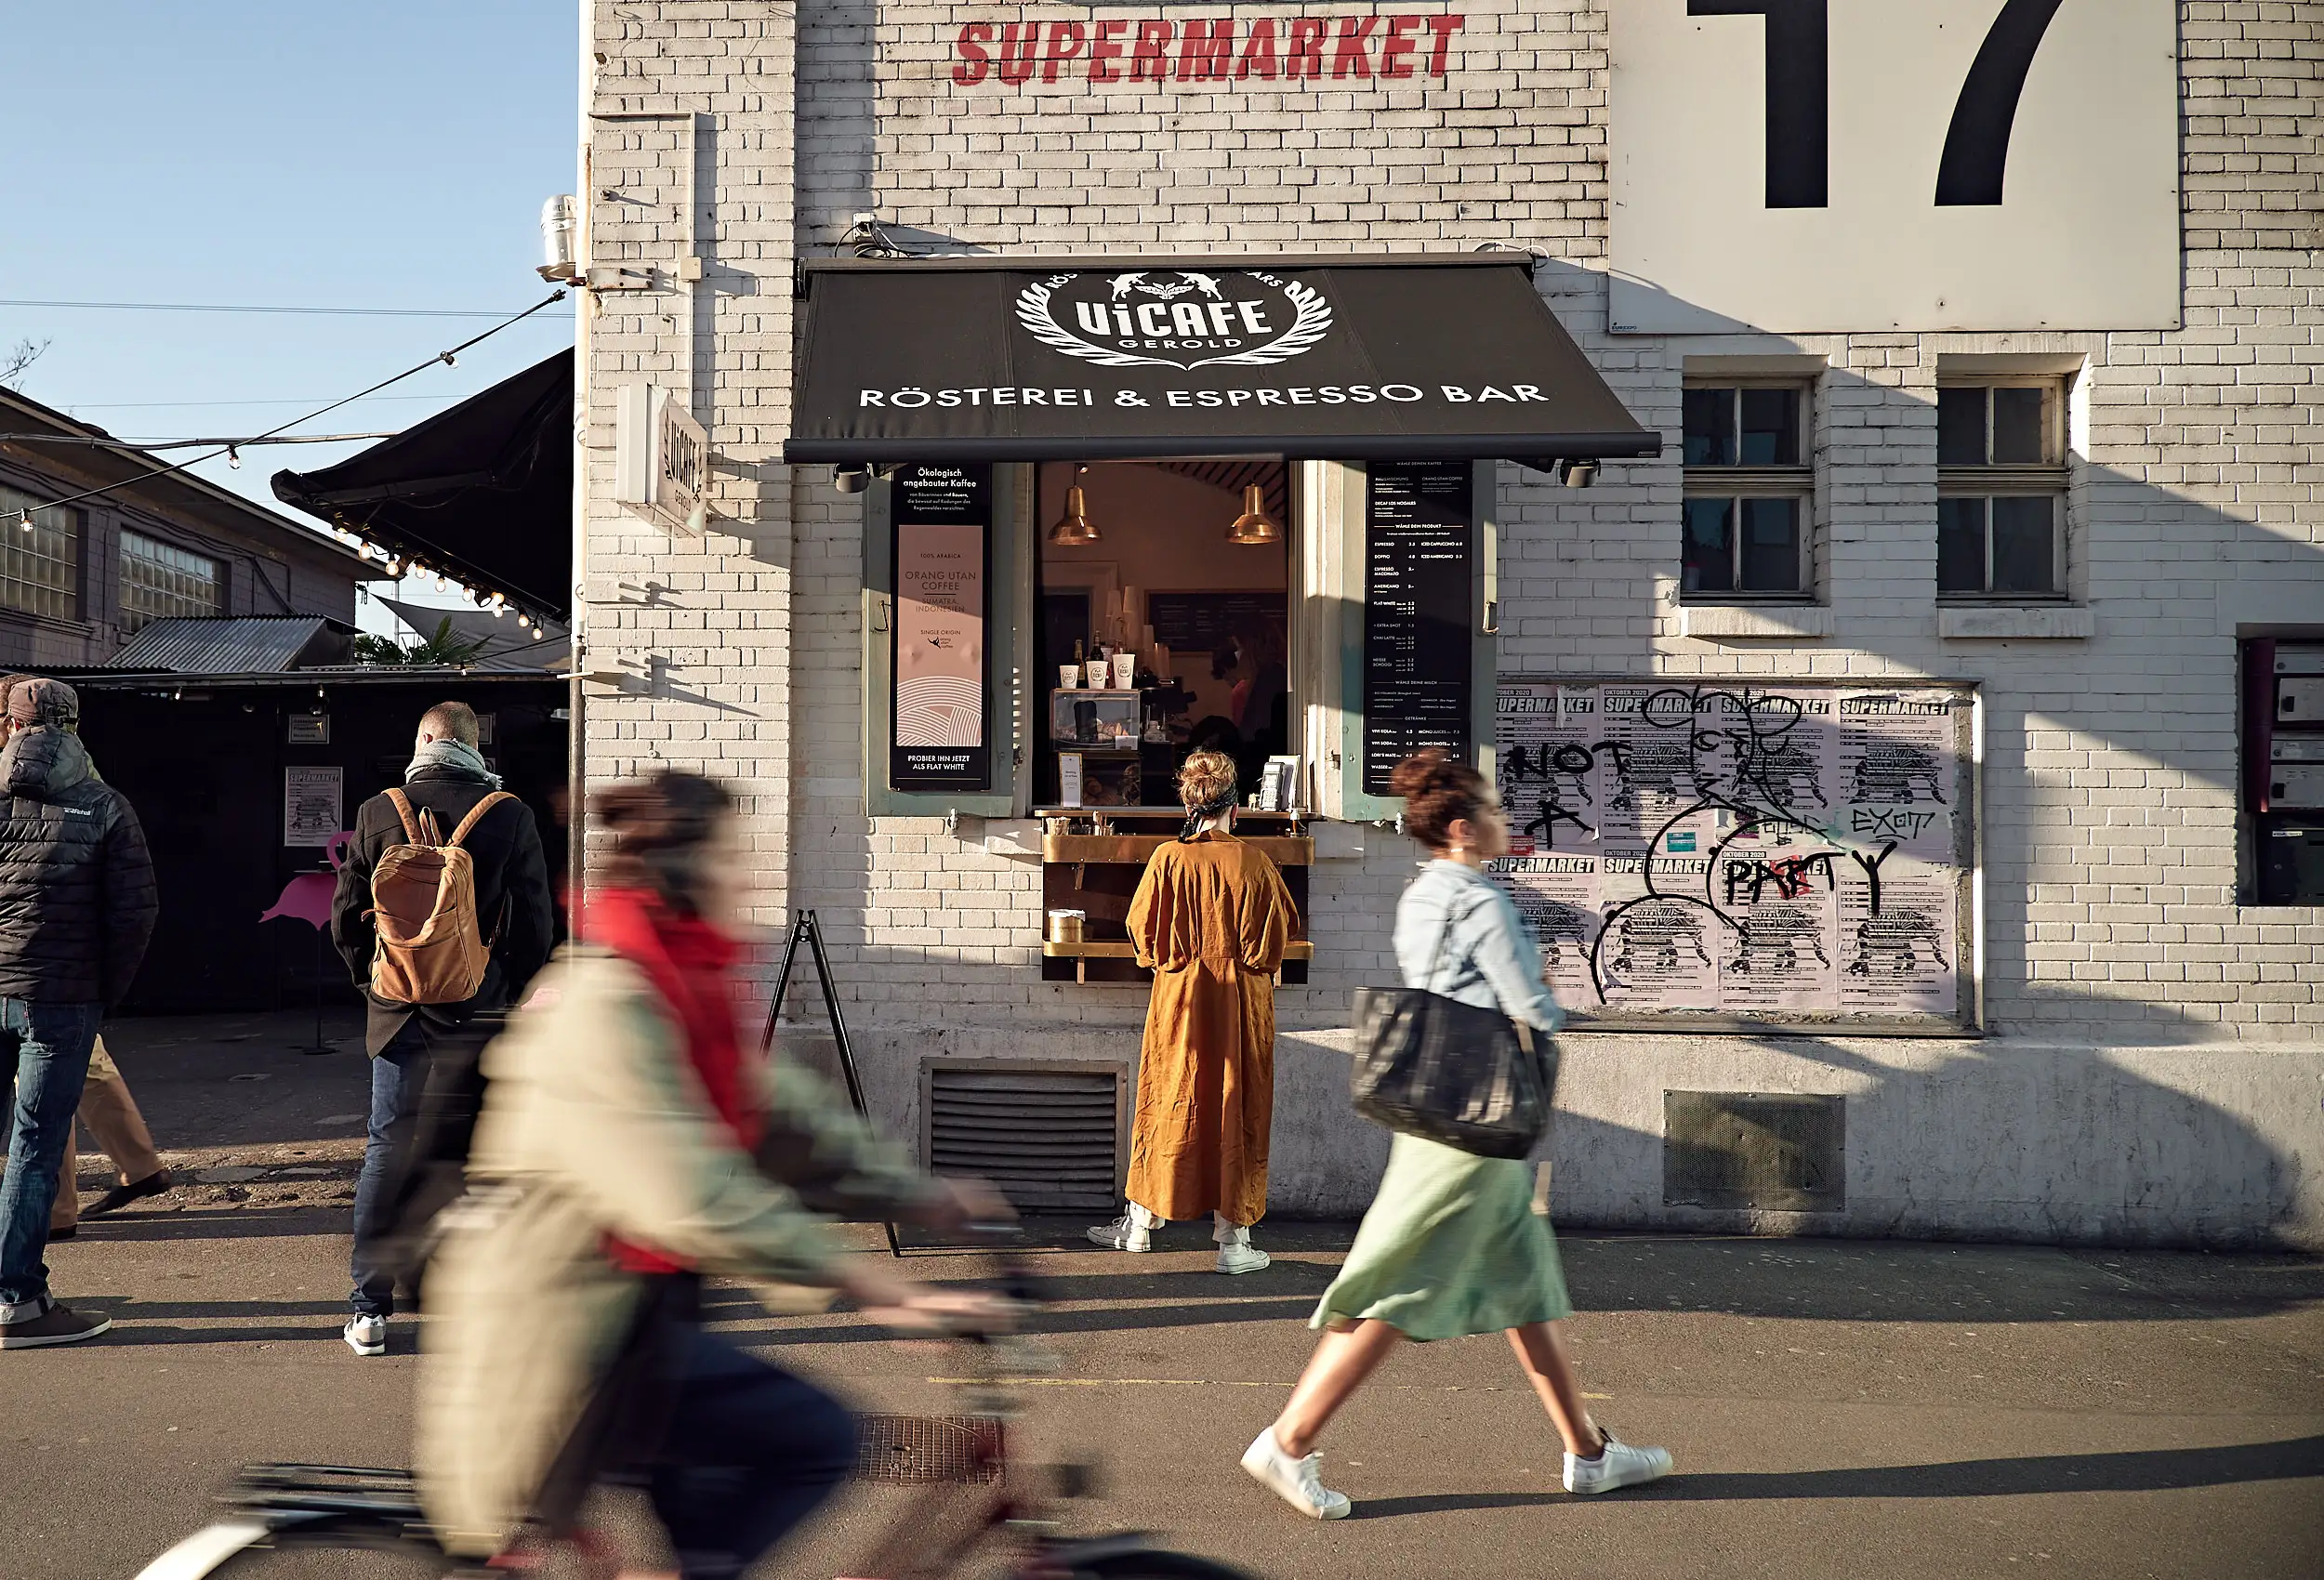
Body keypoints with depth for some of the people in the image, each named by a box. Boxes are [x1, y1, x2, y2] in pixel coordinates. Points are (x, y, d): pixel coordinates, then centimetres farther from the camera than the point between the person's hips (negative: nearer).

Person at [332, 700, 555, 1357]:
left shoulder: (378, 814, -2)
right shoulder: (511, 815, -5)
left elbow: (345, 919, 3)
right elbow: (537, 921, -1)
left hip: (401, 1014, 1)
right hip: (484, 1015, -1)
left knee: (386, 1154, 8)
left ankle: (370, 1312, 11)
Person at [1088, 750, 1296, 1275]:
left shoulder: (1169, 859, -8)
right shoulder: (1256, 864, -7)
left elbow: (1142, 932, -1)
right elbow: (1277, 937, 0)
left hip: (1180, 1003, 0)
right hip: (1243, 1006, 0)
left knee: (1166, 1108, 12)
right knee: (1234, 1113, 6)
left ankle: (1141, 1224, 23)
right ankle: (1233, 1239, 11)